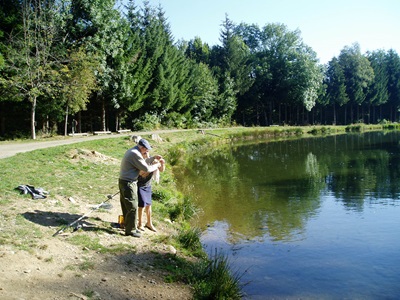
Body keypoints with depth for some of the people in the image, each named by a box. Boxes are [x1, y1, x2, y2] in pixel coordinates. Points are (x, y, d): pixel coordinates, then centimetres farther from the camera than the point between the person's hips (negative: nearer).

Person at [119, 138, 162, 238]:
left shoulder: (131, 151, 13)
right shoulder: (135, 154, -20)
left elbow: (142, 163, 22)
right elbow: (146, 169, -18)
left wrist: (153, 158, 16)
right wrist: (156, 165, -2)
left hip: (124, 182, 11)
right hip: (128, 184, -11)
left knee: (127, 207, 17)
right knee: (132, 207, -2)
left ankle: (129, 227, 28)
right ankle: (130, 230, 7)